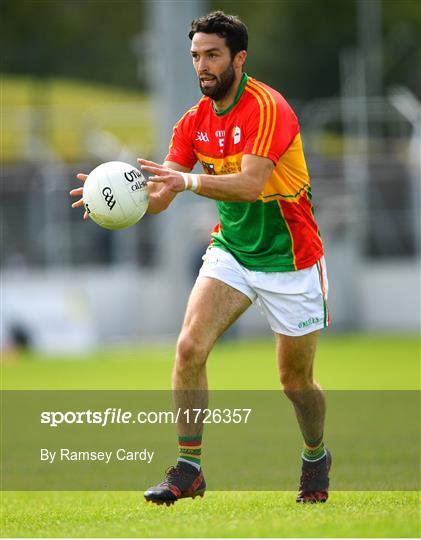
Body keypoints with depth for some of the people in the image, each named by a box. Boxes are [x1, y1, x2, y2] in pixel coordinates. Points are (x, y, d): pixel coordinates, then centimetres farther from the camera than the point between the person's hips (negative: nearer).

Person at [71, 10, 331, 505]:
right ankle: (188, 469, -11)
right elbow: (160, 194, -3)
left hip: (289, 258, -5)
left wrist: (188, 180, -47)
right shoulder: (195, 122, 1)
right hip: (232, 249, 5)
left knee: (295, 380, 5)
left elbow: (250, 184, -33)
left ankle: (316, 457, 35)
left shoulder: (267, 108, -20)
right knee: (189, 347, -16)